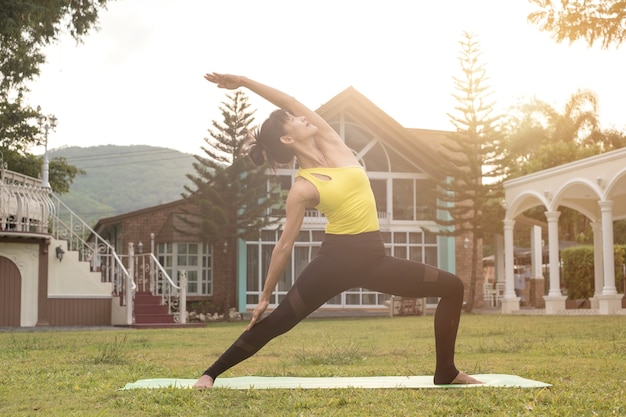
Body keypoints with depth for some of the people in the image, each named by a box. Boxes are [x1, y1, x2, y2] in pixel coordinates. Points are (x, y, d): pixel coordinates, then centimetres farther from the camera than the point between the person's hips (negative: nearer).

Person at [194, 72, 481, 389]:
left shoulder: (330, 144, 2)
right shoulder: (302, 188, -12)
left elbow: (291, 102, 2)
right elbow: (285, 245, -8)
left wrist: (243, 81, 7)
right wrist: (265, 296, -4)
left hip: (372, 257, 6)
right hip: (336, 259, -6)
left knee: (452, 287, 2)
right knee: (277, 321, -5)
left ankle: (445, 372, 9)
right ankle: (210, 373, 6)